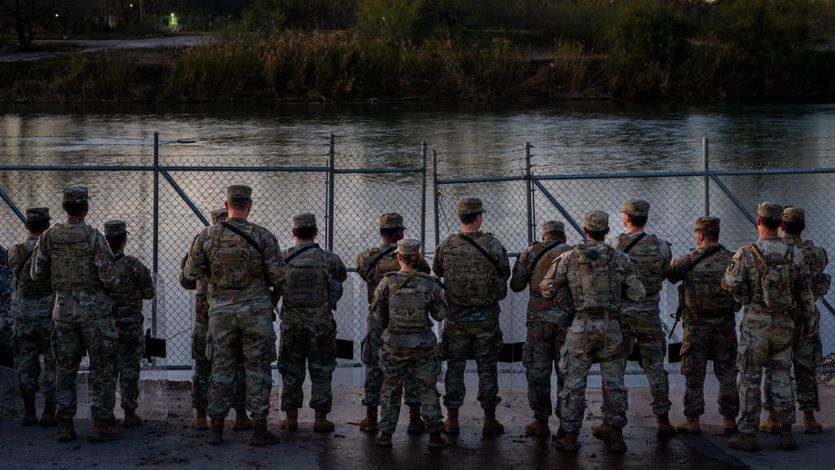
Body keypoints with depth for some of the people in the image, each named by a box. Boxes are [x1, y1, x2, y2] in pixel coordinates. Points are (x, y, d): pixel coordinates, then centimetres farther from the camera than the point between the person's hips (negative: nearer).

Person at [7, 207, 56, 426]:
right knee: (52, 364, 5)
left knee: (27, 364, 9)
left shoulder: (15, 253, -3)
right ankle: (49, 413, 3)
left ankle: (29, 413, 9)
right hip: (50, 317, -3)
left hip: (24, 318, 3)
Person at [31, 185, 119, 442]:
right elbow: (108, 277, -15)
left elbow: (36, 274, 2)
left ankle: (64, 425, 10)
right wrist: (106, 284, 8)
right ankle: (102, 424, 2)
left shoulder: (49, 236, 0)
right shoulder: (94, 237, -11)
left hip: (64, 308, 4)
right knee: (101, 368, 3)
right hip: (94, 308, -4)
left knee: (65, 368, 11)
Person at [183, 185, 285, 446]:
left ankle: (216, 430, 10)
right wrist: (273, 299, 12)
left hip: (221, 312, 2)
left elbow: (190, 275, 0)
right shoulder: (263, 236, -7)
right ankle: (259, 430, 4)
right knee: (258, 371, 4)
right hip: (255, 313, -2)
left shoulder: (208, 236, -2)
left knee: (221, 371, 9)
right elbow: (279, 277, -7)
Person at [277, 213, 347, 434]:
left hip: (291, 322, 1)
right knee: (320, 371, 7)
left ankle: (291, 417, 13)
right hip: (321, 323, -1)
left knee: (291, 370, 11)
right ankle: (320, 418, 7)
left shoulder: (284, 258, -4)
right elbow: (342, 275, 14)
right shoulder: (328, 258, -5)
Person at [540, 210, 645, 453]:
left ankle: (570, 436, 6)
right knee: (614, 383, 8)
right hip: (611, 326, 1)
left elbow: (547, 290, 2)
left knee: (574, 382, 5)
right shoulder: (621, 259, 1)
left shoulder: (568, 258, 0)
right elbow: (638, 294, 0)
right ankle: (616, 436, 8)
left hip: (582, 326, -1)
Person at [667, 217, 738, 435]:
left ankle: (692, 421, 8)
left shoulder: (689, 259, -11)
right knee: (726, 373, 9)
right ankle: (729, 419, 11)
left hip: (696, 326, -2)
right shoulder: (731, 260, -2)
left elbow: (668, 275, 0)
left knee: (694, 375, 5)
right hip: (725, 325, 2)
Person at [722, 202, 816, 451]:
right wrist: (809, 320, 14)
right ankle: (786, 434, 8)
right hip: (784, 324, 3)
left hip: (755, 322, -3)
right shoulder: (795, 254, -1)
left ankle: (748, 435, 3)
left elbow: (731, 284, -17)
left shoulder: (747, 253, -10)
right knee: (782, 377, 9)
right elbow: (805, 292, 4)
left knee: (750, 379, 3)